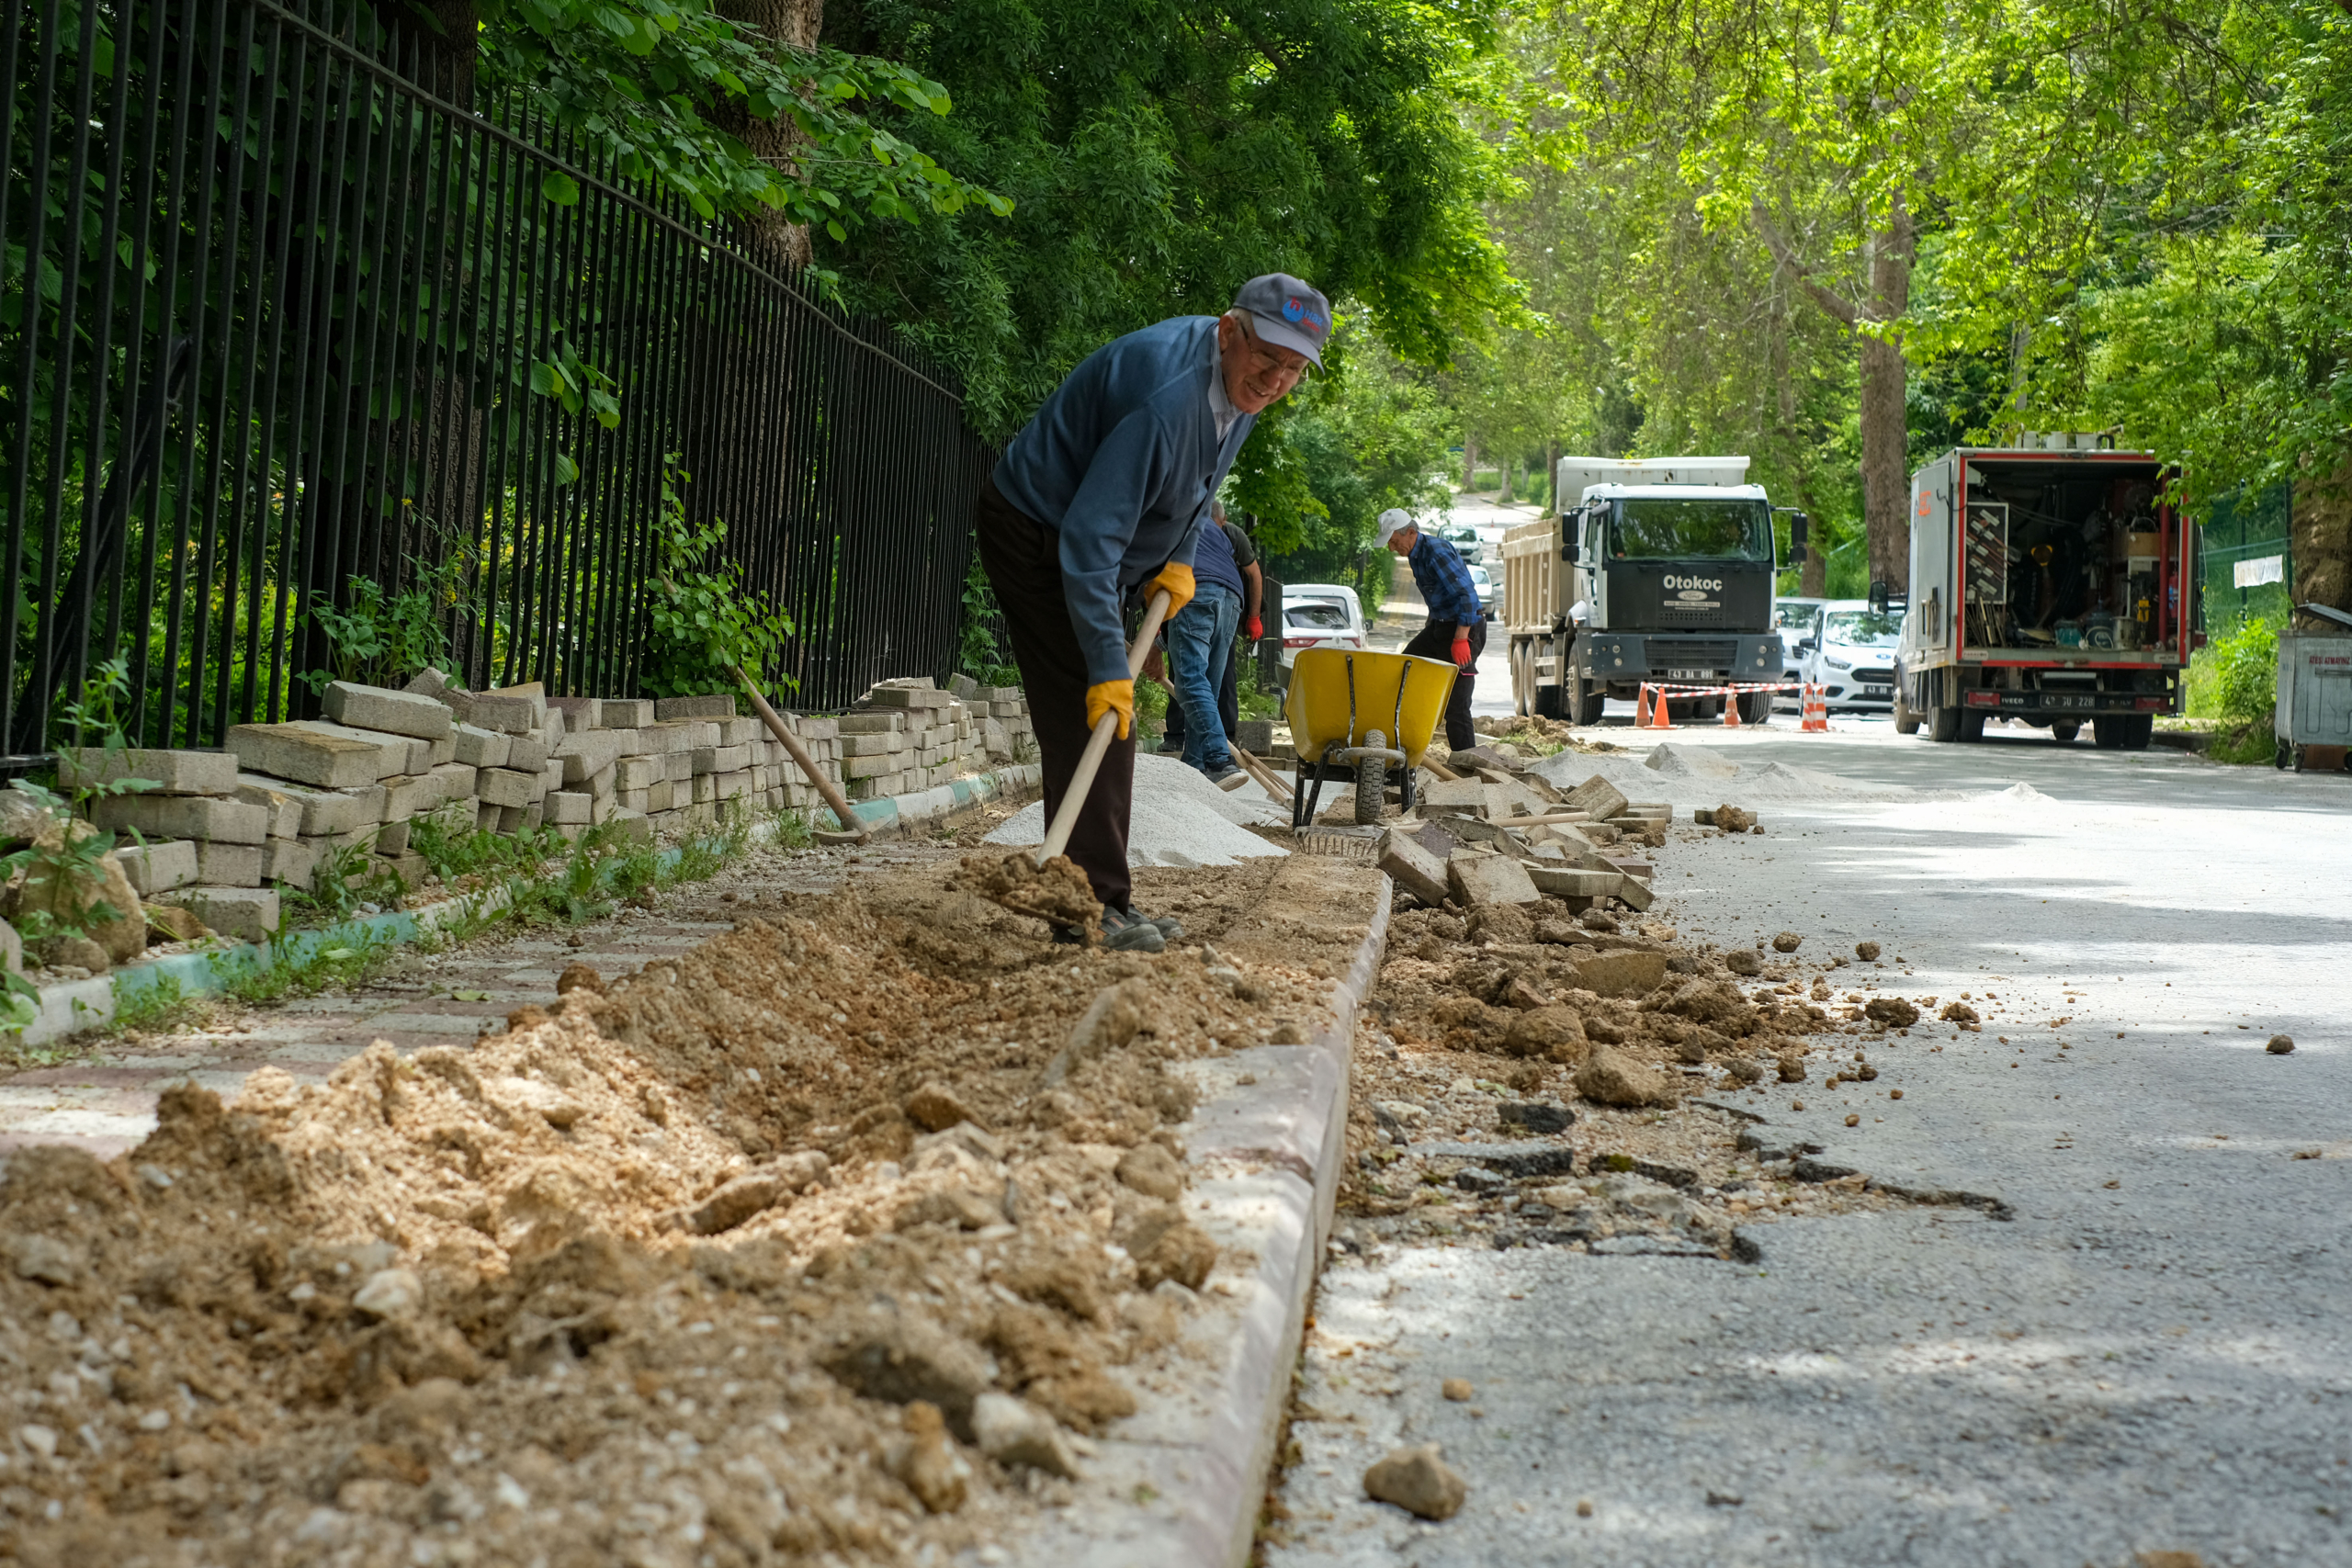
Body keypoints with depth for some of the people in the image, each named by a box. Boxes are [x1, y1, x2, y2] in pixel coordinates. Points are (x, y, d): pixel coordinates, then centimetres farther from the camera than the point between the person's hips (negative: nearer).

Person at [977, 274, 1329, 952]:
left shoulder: (1239, 385, -3)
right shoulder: (1167, 395, -34)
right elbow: (1090, 537, -36)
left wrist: (1179, 558, 4)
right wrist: (1108, 666, -38)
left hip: (1091, 547, 10)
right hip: (1035, 534, -10)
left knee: (1109, 728, 12)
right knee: (1090, 719, -16)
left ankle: (1105, 901, 19)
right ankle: (1092, 907, -15)